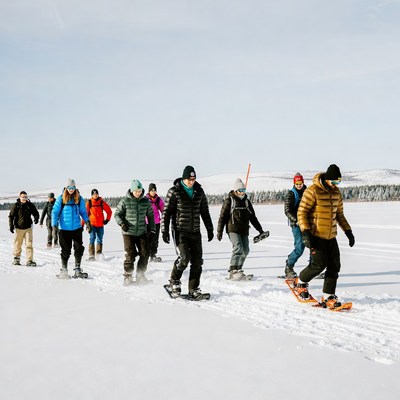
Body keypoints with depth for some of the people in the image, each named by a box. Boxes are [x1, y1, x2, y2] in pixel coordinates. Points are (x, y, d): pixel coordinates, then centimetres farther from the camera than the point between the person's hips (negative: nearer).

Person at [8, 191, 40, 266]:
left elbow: (36, 213, 13)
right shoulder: (15, 206, -2)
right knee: (17, 245, 7)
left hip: (28, 228, 1)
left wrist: (36, 218, -8)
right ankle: (16, 259, 25)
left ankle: (29, 261, -4)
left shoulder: (30, 205, 3)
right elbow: (11, 216, 1)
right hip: (18, 228, -1)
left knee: (29, 244, -5)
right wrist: (11, 226, -7)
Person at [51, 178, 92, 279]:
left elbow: (83, 211, 11)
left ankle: (77, 270, 14)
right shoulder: (61, 199, -3)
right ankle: (63, 270, 18)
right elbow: (55, 212, -3)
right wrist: (54, 225, -12)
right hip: (64, 229, -2)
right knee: (66, 250, 4)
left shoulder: (79, 199, 4)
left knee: (79, 248, 0)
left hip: (77, 228, 2)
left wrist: (87, 221, -3)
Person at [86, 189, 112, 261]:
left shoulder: (102, 202, 4)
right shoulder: (89, 203, 0)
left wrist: (107, 219, 5)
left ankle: (99, 254, 18)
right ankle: (91, 255, -7)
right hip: (92, 224, -2)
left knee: (100, 240, 8)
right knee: (92, 238, -10)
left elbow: (109, 211, 13)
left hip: (100, 224, 2)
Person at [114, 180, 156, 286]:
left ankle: (140, 275, 15)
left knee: (145, 253, -2)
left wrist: (152, 230, 10)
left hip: (142, 232, 3)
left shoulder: (146, 201, 3)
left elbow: (150, 216, 13)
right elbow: (117, 214, 1)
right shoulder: (125, 201, -6)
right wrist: (121, 223, -17)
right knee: (130, 255, -6)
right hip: (128, 233, -3)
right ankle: (127, 276, 9)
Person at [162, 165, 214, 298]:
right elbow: (166, 212, -4)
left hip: (195, 232, 5)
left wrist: (210, 229, 16)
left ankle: (194, 289, 11)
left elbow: (205, 211, 17)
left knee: (197, 261, 1)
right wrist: (165, 231, -9)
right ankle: (174, 283, 4)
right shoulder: (174, 192, -5)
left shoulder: (199, 191, 8)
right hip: (180, 231, -5)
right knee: (184, 257, -18)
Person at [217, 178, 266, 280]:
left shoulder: (247, 201, 16)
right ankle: (233, 271, -19)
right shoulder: (229, 201, 0)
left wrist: (260, 230, 21)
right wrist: (219, 231, -4)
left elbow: (252, 217, 23)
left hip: (244, 230, 6)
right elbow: (222, 216, 0)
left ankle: (238, 270, 17)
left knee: (245, 250, 4)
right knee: (238, 248, -20)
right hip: (233, 229, -6)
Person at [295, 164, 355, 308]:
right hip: (316, 236, -7)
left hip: (331, 236, 7)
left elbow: (339, 214, 21)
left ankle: (328, 297, 9)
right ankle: (301, 282, 15)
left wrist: (348, 231, 14)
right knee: (319, 264, -12)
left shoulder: (337, 193, 9)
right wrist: (305, 233, -21)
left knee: (334, 266, 1)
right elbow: (301, 212, -13)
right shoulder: (312, 191, -13)